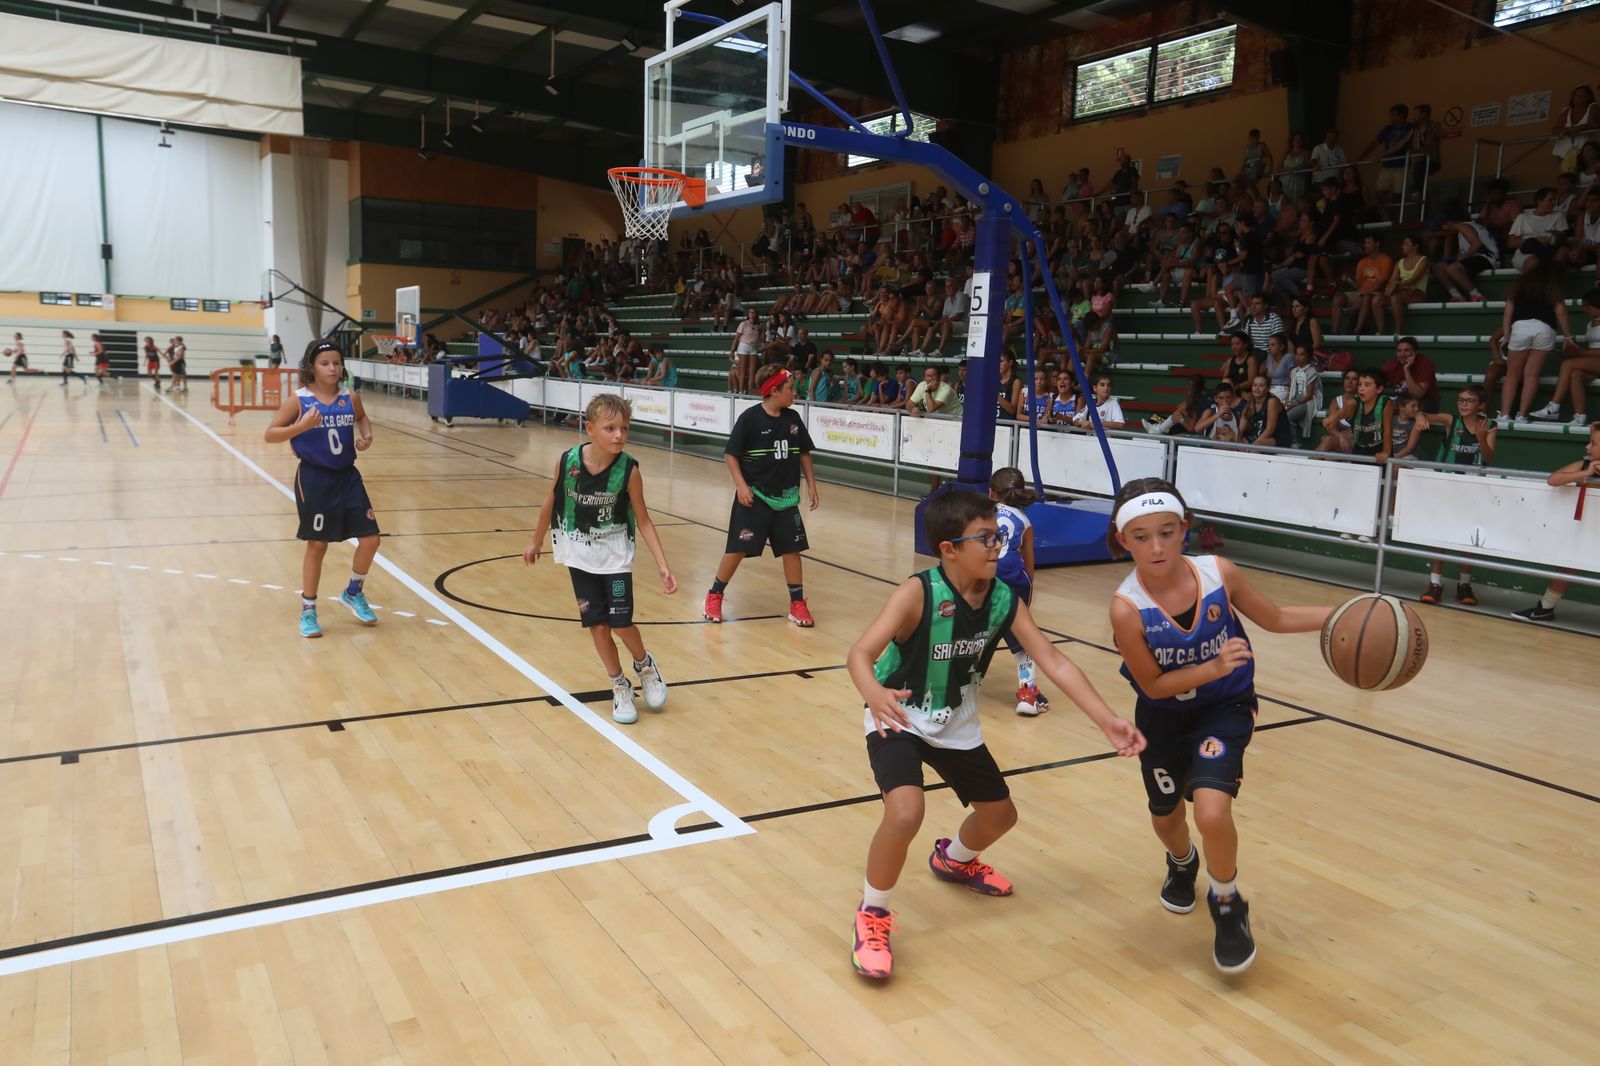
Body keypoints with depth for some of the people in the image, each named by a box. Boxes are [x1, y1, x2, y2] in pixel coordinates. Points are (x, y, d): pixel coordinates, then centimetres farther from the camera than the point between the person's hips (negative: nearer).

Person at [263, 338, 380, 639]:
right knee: (317, 545, 3)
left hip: (347, 477, 4)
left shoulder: (351, 398, 1)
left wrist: (366, 436, 3)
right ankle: (308, 609, 21)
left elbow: (362, 418, 23)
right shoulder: (298, 399, -9)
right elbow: (270, 434, -8)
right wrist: (301, 426, -24)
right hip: (314, 479, -4)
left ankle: (354, 593, 27)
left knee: (370, 539, 1)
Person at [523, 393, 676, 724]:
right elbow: (550, 502, 1)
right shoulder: (567, 461, -17)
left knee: (620, 622, -7)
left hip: (614, 552, -2)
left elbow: (643, 520, -10)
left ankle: (645, 665, 24)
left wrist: (663, 566, -16)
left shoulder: (628, 470, -20)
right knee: (596, 623, 5)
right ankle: (620, 687, 23)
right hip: (579, 552, 2)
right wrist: (537, 541, 14)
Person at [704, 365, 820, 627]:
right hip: (754, 497, -5)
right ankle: (714, 596, 19)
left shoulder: (792, 419, 3)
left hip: (786, 497, 5)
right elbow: (730, 454, -9)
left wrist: (811, 484, 9)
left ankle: (797, 604, 15)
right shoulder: (750, 418, -12)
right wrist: (741, 485, -17)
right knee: (738, 548, 1)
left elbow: (803, 453, 14)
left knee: (792, 548, 5)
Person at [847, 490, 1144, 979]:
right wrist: (874, 694, -60)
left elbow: (1054, 661, -16)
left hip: (956, 725, 6)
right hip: (899, 719, -6)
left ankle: (953, 858, 56)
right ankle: (871, 915, -2)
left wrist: (1107, 721, -26)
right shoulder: (917, 593, -29)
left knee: (1000, 815, 19)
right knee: (906, 812, -30)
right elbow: (860, 653, -38)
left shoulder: (1004, 599, -14)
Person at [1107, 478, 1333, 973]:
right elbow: (1154, 686, -18)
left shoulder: (1218, 574, -22)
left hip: (1224, 709, -1)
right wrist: (1214, 667, -31)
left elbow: (1274, 619, -4)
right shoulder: (1127, 607, -27)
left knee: (1211, 812, -23)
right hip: (1163, 715, 1)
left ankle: (1228, 908, 10)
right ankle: (1182, 864, 61)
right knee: (1165, 818, 20)